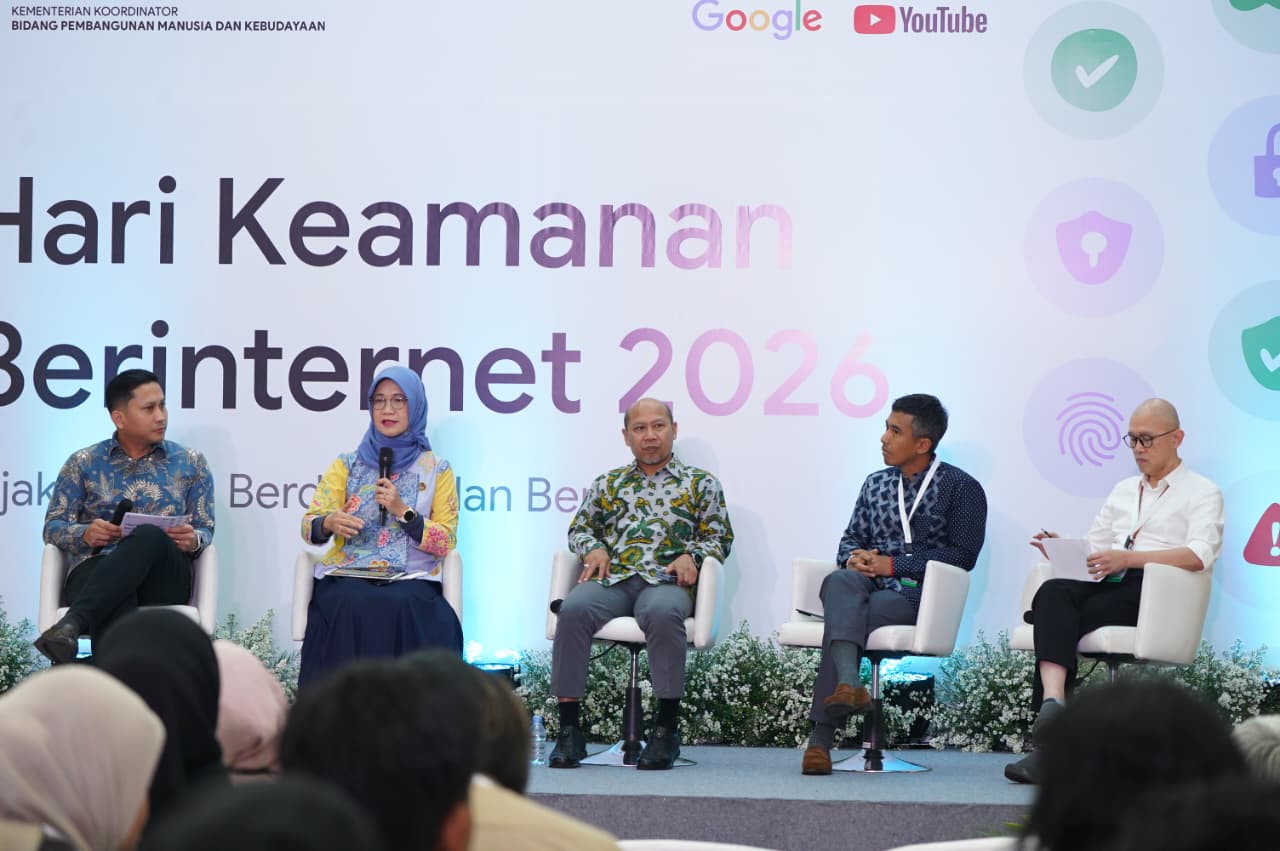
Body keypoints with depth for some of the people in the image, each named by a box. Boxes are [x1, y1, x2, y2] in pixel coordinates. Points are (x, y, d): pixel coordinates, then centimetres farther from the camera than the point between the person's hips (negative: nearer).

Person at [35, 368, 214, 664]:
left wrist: (193, 540, -10)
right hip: (96, 570, 0)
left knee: (149, 536, -39)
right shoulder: (84, 463, 16)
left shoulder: (190, 463, 18)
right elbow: (53, 527, 13)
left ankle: (72, 625, -54)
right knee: (119, 607, -42)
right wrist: (85, 534, -11)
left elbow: (205, 530, 16)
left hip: (163, 578, 0)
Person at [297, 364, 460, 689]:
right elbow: (309, 526, 6)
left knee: (399, 607, -36)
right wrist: (330, 523, -19)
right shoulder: (347, 465, 16)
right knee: (350, 606, -34)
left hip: (411, 581, -1)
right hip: (346, 578, 1)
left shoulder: (437, 470, 13)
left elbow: (447, 542, 4)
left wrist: (402, 510, -11)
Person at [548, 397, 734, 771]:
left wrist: (692, 555, -5)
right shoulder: (608, 484, 27)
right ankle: (569, 729, -30)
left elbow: (720, 536, 15)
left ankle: (666, 728, -32)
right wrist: (594, 549, 5)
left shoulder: (700, 483, 19)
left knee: (662, 613, -41)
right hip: (612, 577, 2)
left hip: (665, 581, -2)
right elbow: (579, 527, 27)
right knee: (573, 609, -33)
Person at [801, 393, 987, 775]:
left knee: (843, 618, -34)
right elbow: (850, 539, 25)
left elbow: (963, 555, -5)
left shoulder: (961, 488, 5)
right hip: (868, 586, 4)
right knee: (840, 581, -35)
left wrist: (893, 565, -10)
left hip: (919, 595, -4)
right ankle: (848, 684, -58)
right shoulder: (876, 484, 24)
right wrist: (854, 558, -2)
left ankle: (821, 736, -37)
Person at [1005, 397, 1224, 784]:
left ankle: (1050, 747, -33)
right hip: (1106, 588, 5)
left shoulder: (1202, 493, 10)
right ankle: (1053, 701, -51)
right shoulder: (1123, 490, 32)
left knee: (1057, 621, -30)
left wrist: (1127, 558, -19)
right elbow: (1094, 550, 27)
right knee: (1054, 592, -31)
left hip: (1154, 592, -5)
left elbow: (1200, 555, -8)